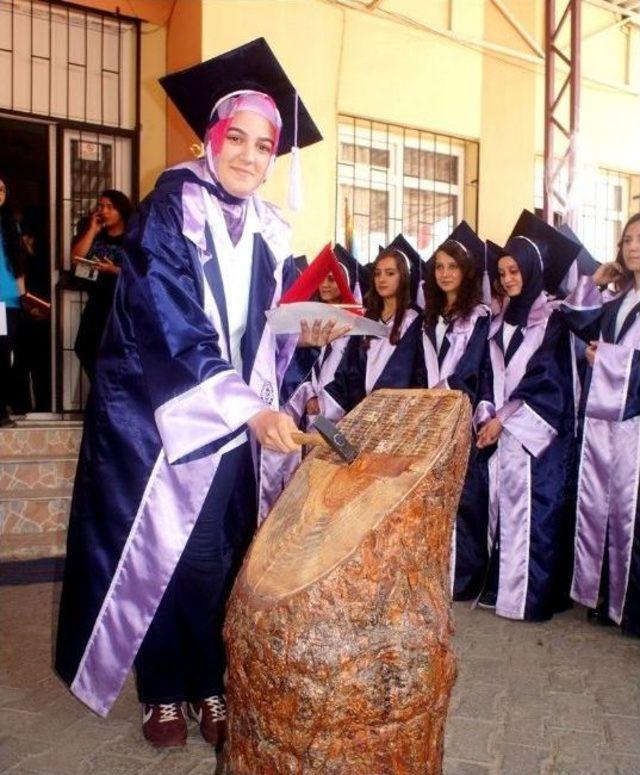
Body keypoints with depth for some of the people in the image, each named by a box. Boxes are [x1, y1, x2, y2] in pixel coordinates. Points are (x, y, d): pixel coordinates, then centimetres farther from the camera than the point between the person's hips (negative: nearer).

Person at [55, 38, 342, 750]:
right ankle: (163, 691, 23)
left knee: (220, 555, 6)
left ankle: (209, 683, 24)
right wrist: (250, 408, -29)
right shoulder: (169, 212, -10)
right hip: (161, 413, -4)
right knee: (161, 552, 3)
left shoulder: (270, 233, 7)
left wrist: (305, 333, -10)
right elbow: (173, 328, -22)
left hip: (240, 417, 4)